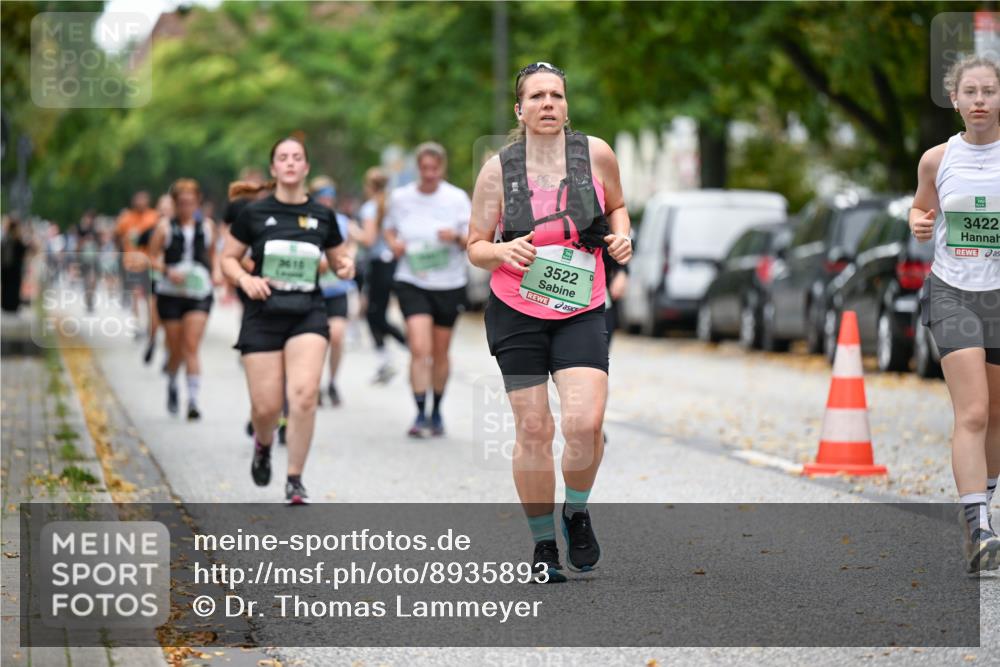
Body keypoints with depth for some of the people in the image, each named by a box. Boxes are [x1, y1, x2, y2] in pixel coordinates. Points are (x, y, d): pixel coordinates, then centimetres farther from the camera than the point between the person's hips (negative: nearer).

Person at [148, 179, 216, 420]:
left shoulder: (206, 226, 7)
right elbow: (152, 257, 1)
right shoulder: (165, 226, 1)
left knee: (192, 347, -12)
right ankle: (172, 385, 37)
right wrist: (168, 271, -16)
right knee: (175, 348, 7)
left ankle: (193, 400, -16)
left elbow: (212, 254, 21)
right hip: (170, 293, 0)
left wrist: (213, 275, 8)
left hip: (199, 293, 0)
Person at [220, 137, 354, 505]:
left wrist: (346, 266, -5)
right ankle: (263, 446, 34)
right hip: (264, 314, -1)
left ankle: (294, 480, -5)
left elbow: (339, 258, 18)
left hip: (308, 313, 1)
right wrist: (245, 279, -13)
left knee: (304, 394, -18)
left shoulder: (322, 216, 7)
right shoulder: (254, 213, 1)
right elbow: (228, 259, 7)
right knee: (266, 406, -4)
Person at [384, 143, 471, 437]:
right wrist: (393, 243, -3)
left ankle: (436, 412, 29)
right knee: (420, 349, -17)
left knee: (440, 352, 10)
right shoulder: (400, 197, 2)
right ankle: (420, 415, -15)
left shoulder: (457, 198, -2)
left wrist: (457, 237, -23)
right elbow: (390, 228, 19)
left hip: (449, 284, 1)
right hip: (412, 283, 0)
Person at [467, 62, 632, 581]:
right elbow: (475, 247, 3)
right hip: (516, 312, 0)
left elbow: (616, 206, 17)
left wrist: (621, 236, -4)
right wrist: (504, 252, -18)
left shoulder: (595, 154, -2)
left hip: (581, 313, 0)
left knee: (584, 422, -18)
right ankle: (543, 544, 17)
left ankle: (576, 512, 12)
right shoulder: (498, 169, -4)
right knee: (533, 429, -1)